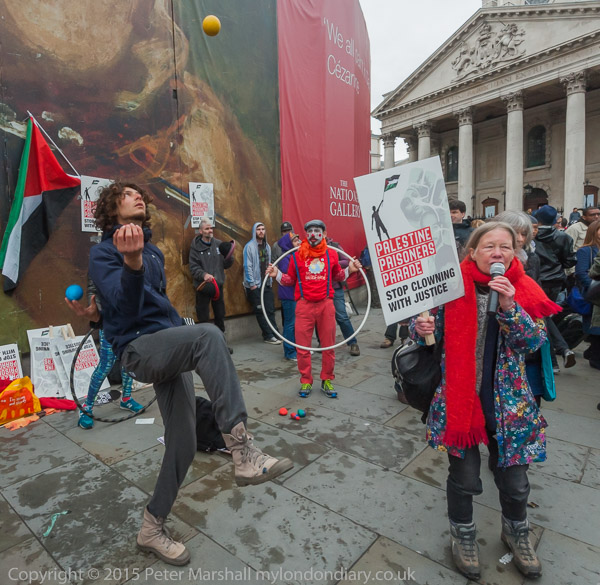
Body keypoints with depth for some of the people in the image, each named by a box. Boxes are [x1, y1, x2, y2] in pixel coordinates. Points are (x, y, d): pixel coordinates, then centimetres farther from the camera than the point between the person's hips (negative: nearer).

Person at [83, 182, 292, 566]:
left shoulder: (154, 252, 21)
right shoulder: (103, 253, -2)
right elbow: (125, 304, -22)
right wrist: (131, 264, -41)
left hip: (170, 349, 8)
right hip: (138, 348, -7)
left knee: (183, 443, 4)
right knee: (208, 335, -37)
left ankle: (152, 529, 26)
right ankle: (244, 454, -37)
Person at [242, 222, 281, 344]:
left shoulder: (267, 246, 14)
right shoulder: (250, 247, -6)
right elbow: (247, 266, -10)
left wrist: (270, 280, 11)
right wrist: (251, 283, -13)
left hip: (267, 284, 6)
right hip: (255, 285, -6)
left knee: (270, 310, 5)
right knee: (261, 311, -1)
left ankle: (275, 333, 10)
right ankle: (269, 336, 5)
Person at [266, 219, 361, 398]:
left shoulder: (332, 254, 6)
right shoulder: (297, 255, 3)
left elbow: (338, 275, 19)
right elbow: (290, 279, 11)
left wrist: (349, 270, 1)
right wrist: (277, 274, -6)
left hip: (326, 305, 1)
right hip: (304, 305, -1)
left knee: (329, 346, 9)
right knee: (302, 347, 3)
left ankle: (327, 380, 26)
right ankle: (306, 382, 20)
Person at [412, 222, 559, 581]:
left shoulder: (525, 291, -3)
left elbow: (535, 341, -11)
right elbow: (434, 332, 0)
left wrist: (509, 307, -26)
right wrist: (421, 328, -24)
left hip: (508, 402, 2)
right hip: (460, 397, -1)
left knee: (514, 480, 16)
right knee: (464, 477, 11)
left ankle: (516, 531, 50)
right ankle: (463, 534, 41)